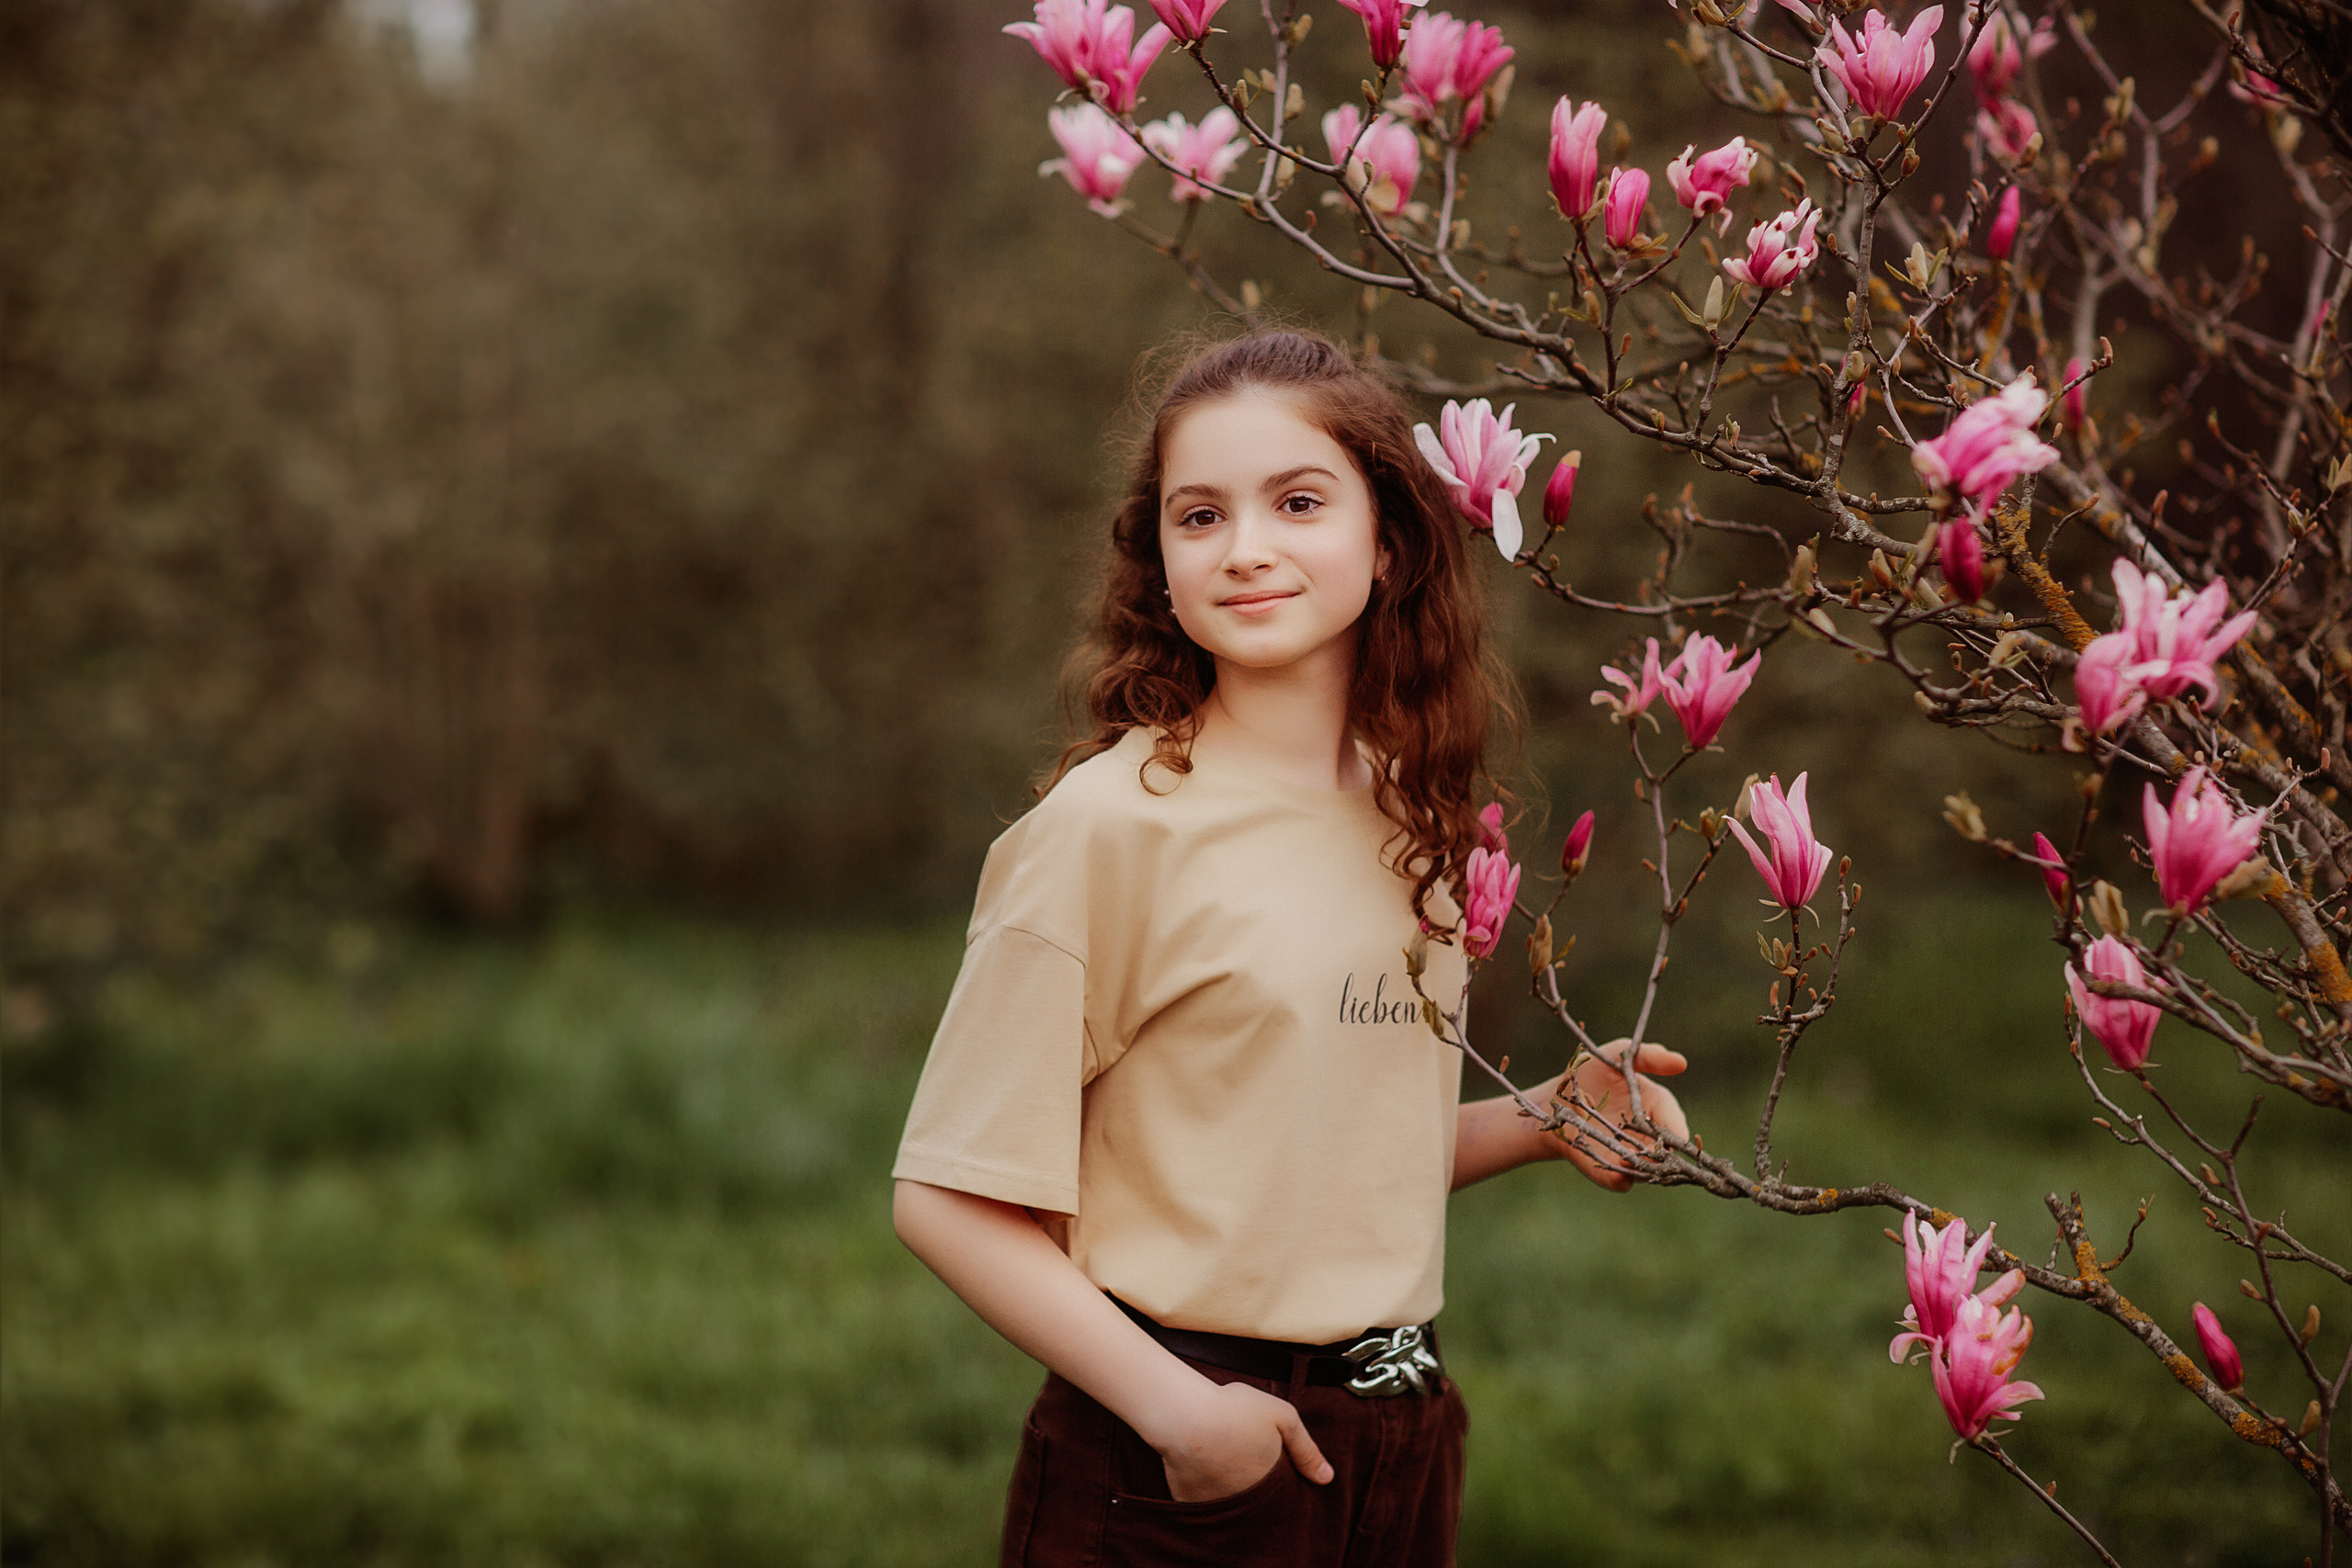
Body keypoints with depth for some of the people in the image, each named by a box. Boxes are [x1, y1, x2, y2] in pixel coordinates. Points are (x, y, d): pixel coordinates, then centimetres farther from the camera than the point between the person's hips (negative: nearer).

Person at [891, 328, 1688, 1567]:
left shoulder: (1411, 820, 6)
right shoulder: (1115, 822, -13)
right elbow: (952, 1200, -14)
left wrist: (1540, 1120, 4)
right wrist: (1173, 1406, -20)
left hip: (1396, 1455, 6)